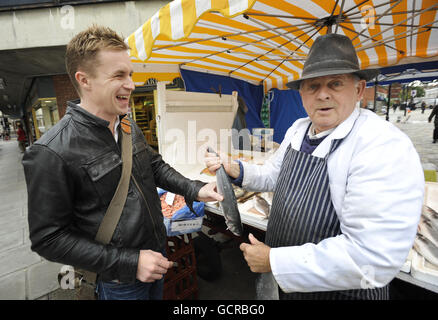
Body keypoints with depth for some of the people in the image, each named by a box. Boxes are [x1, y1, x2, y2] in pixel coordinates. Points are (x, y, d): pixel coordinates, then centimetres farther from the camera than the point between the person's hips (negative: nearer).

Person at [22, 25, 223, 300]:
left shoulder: (129, 127, -3)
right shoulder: (51, 153, -25)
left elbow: (155, 165, 8)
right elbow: (49, 238, -19)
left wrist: (194, 190, -7)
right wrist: (129, 262, -22)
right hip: (120, 280, -6)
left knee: (157, 294, 28)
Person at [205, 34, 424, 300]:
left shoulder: (386, 148, -27)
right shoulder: (297, 131, -3)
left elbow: (372, 258, -32)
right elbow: (275, 174, 11)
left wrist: (273, 260, -27)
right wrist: (236, 171, -7)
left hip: (341, 290, -6)